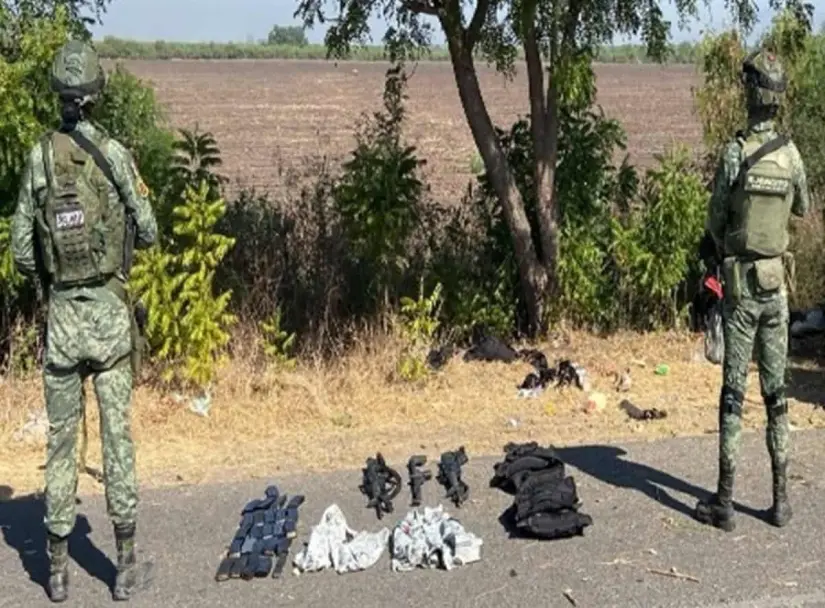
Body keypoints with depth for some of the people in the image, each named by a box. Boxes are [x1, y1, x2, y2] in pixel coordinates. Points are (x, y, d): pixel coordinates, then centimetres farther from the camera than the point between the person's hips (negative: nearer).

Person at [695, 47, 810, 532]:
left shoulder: (735, 152, -13)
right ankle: (781, 500, 14)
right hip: (777, 283, 4)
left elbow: (715, 220, -4)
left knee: (734, 392, -1)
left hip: (740, 283, -3)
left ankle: (725, 502, 2)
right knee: (777, 391, 9)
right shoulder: (791, 154, -1)